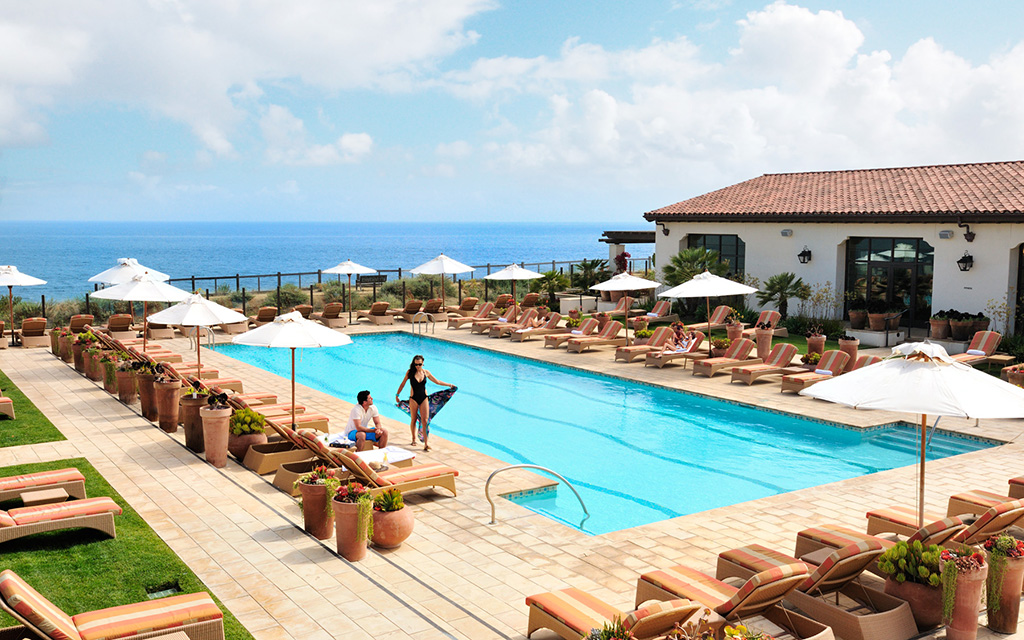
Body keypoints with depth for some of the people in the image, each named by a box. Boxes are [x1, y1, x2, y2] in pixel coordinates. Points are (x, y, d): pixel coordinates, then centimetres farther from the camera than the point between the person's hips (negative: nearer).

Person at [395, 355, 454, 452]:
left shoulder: (426, 372, 2)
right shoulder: (410, 372, -3)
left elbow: (437, 381, 13)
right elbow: (403, 384, 7)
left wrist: (449, 385, 15)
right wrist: (397, 395, 9)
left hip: (424, 398, 1)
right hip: (413, 399, -1)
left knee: (425, 421, -7)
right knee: (413, 420, 7)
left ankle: (426, 444, -9)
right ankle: (414, 439, 29)